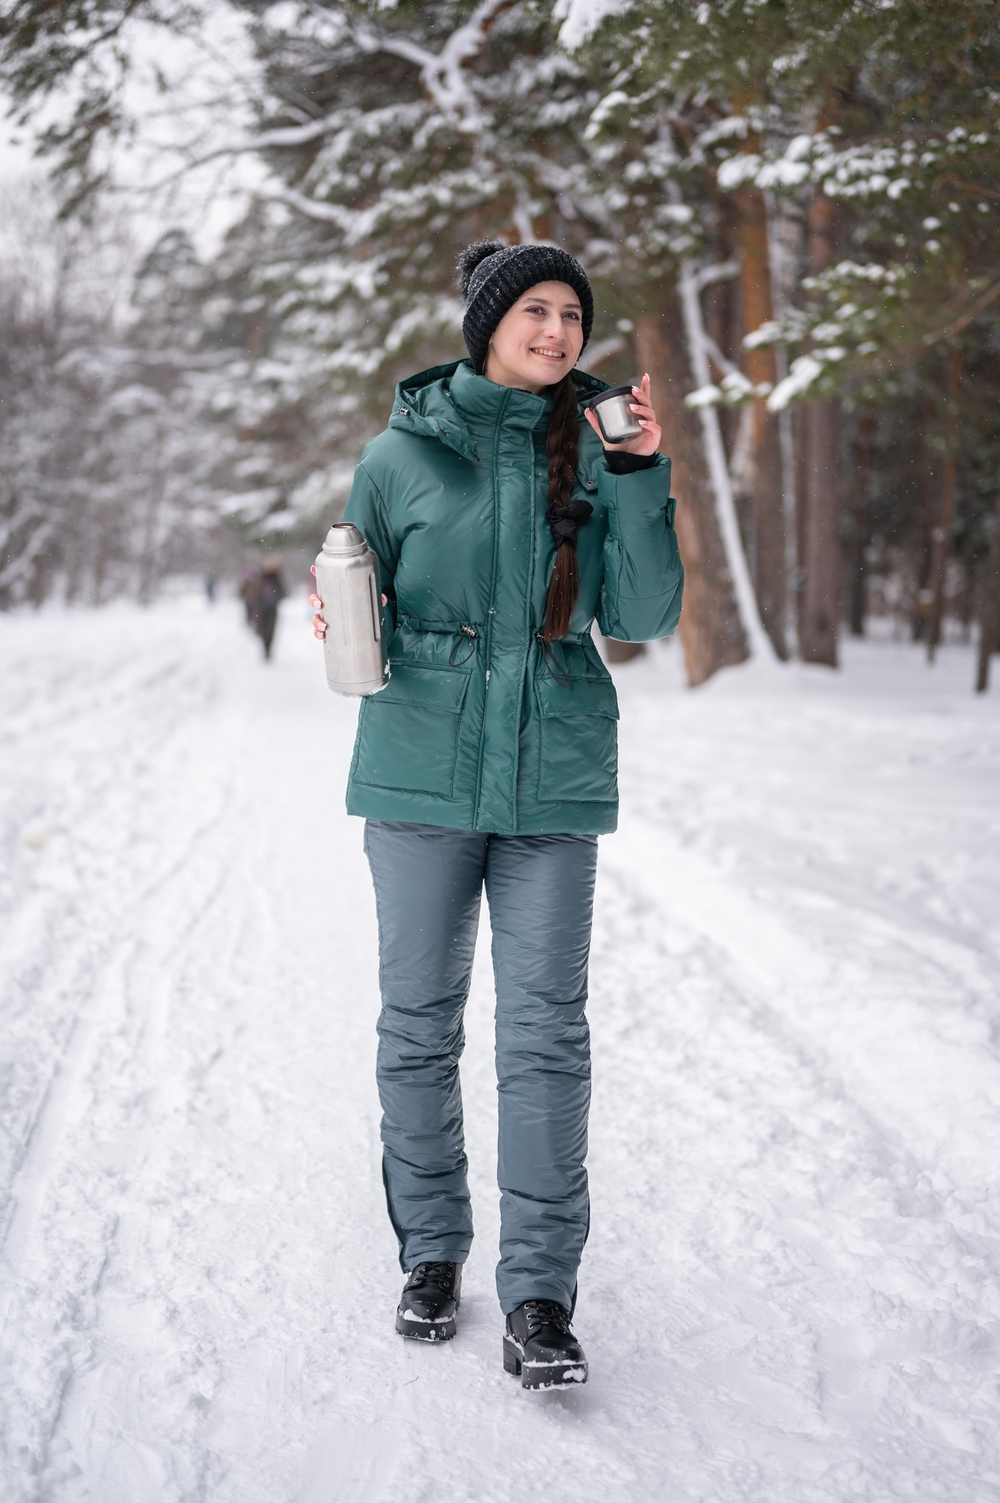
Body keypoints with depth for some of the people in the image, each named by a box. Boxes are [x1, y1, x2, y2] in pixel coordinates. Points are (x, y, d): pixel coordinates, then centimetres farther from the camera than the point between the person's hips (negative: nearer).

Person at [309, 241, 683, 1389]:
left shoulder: (597, 453, 6)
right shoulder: (401, 454, 2)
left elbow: (642, 618, 0)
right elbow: (361, 606, 10)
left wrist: (640, 477, -10)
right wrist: (341, 628, -13)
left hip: (554, 775, 1)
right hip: (423, 766, 0)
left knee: (545, 1027, -4)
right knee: (420, 1017, 6)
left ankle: (539, 1294, 2)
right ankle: (432, 1251, 23)